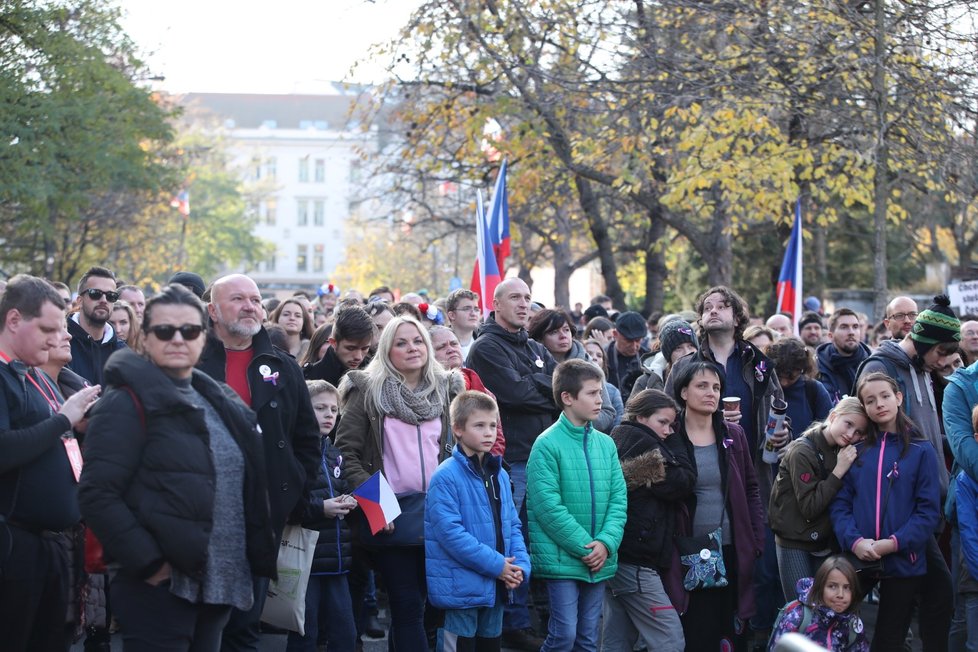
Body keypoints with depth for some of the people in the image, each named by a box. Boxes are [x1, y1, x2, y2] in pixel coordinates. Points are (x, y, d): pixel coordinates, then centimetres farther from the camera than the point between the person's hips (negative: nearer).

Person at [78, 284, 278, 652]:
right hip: (161, 586, -8)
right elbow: (97, 493, -16)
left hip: (218, 583, 8)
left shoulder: (219, 402, 16)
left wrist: (257, 559, 12)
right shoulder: (128, 402, -8)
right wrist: (147, 562, -20)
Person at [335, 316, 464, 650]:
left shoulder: (446, 388, 10)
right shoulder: (369, 391, -2)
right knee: (408, 604, -4)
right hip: (392, 514, -4)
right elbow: (346, 450, -5)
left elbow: (458, 447, 16)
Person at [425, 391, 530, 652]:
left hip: (496, 588, 7)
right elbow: (450, 532, -21)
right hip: (461, 588, -7)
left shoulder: (499, 475, 10)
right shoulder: (446, 477, -15)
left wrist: (521, 566, -5)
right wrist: (496, 565, -20)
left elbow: (513, 525, 12)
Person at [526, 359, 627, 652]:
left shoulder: (606, 444, 8)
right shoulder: (548, 445, -10)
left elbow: (619, 499, 6)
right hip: (562, 559, -6)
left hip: (599, 561, 6)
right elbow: (548, 507, -15)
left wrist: (606, 542, -10)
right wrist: (585, 547, -15)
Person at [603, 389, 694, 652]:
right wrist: (673, 442, -2)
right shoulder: (643, 445, -11)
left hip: (617, 555, 10)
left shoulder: (619, 441, 17)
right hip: (636, 561, -10)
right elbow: (682, 483, -12)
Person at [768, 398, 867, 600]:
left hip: (826, 543, 6)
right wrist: (839, 471, -20)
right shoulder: (802, 452, -15)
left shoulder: (841, 451, 7)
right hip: (795, 543, -6)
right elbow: (809, 507, -18)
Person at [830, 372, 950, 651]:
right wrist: (854, 541, -15)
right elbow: (840, 503, 3)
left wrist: (895, 542, -16)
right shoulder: (857, 452, 8)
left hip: (904, 561, -2)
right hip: (861, 562, 2)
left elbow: (929, 510, -5)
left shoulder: (921, 450, 1)